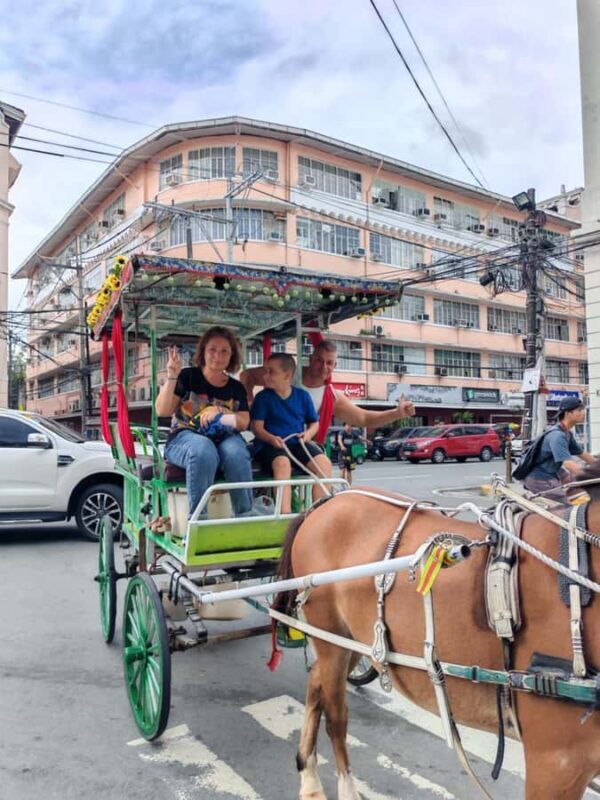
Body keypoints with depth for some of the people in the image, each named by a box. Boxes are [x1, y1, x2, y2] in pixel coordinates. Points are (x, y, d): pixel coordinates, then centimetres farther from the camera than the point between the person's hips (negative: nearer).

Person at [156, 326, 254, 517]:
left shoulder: (236, 388, 15)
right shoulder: (188, 377, 6)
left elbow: (244, 422, 5)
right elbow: (162, 411, -1)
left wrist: (220, 413, -13)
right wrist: (171, 377, -13)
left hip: (224, 438, 3)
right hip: (185, 436, -2)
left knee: (236, 453, -34)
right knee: (203, 451, -39)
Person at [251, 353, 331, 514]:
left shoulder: (303, 395, 11)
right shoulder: (263, 397, 4)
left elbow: (314, 422, 17)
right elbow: (257, 427, -2)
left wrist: (308, 434, -5)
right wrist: (271, 439, -21)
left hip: (299, 444, 3)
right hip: (273, 445, -3)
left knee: (324, 463, -23)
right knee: (282, 463, -37)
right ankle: (285, 515, -39)